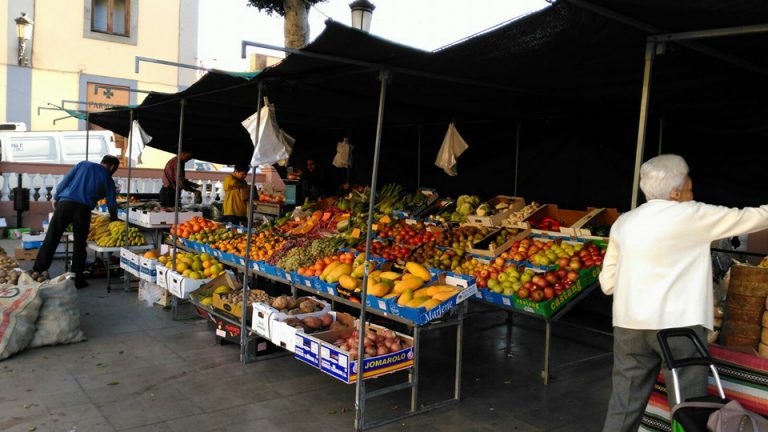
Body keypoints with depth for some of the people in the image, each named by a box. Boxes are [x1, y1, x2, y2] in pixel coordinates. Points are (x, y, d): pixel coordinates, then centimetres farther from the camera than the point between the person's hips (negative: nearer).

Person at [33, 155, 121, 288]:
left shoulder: (83, 164, 17)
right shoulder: (108, 180, 12)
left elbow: (65, 181, 11)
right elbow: (111, 203, 12)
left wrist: (56, 197, 18)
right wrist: (114, 220, 25)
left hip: (65, 203, 2)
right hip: (83, 209, -1)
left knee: (51, 240, 4)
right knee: (79, 245, 7)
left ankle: (37, 273, 7)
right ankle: (77, 280, 8)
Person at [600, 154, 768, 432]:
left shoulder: (623, 223, 10)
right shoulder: (692, 215, -3)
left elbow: (607, 282, 11)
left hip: (629, 324, 5)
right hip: (677, 324, -5)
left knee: (624, 407, 12)